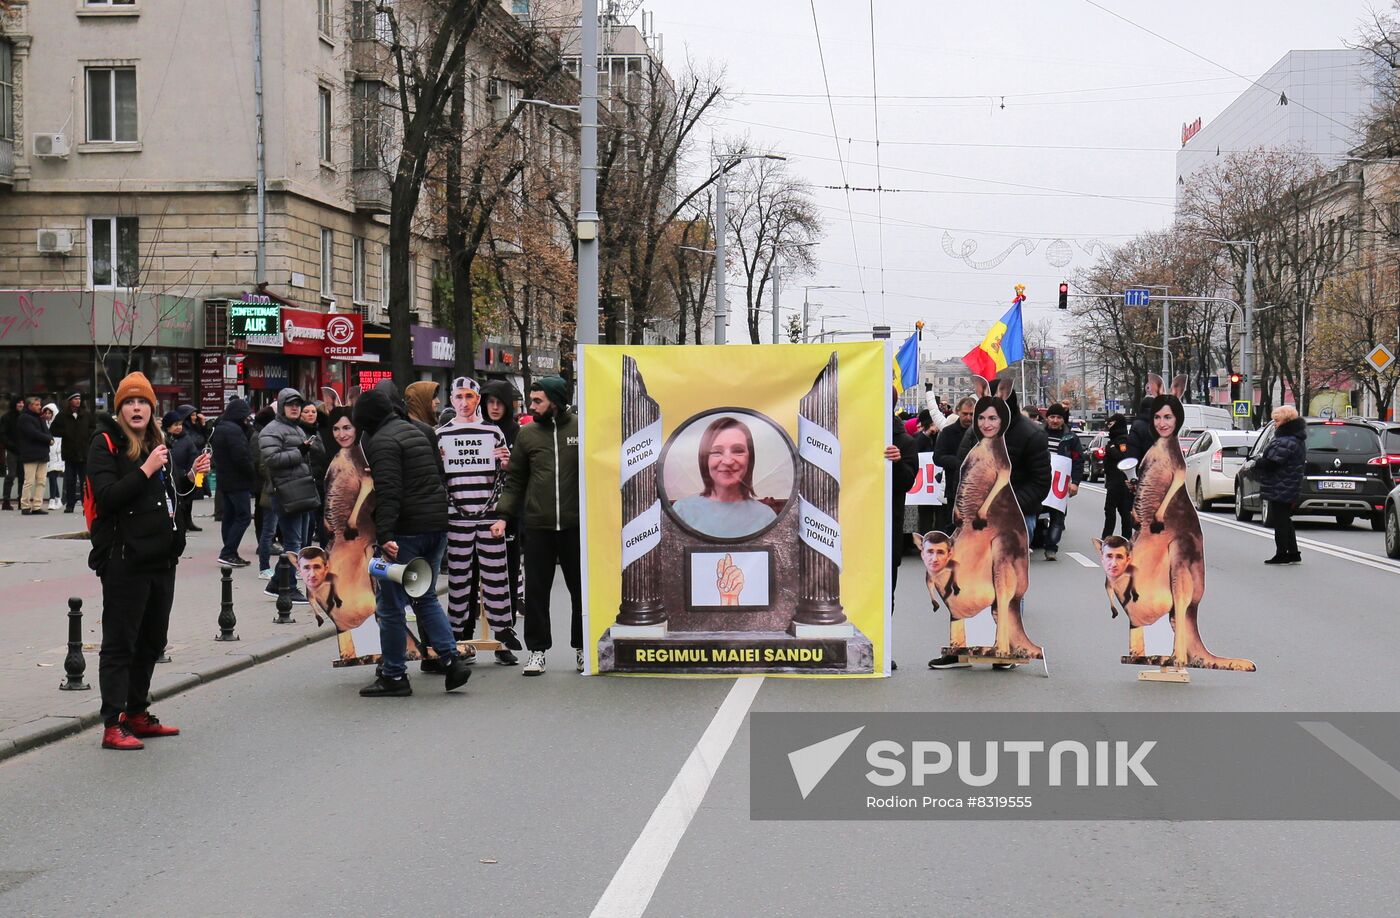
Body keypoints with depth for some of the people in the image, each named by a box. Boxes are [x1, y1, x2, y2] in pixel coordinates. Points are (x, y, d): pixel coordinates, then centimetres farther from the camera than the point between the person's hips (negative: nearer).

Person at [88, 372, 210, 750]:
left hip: (161, 557, 8)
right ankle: (112, 726, -1)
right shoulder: (105, 443, -7)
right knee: (119, 643, -4)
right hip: (125, 559, -8)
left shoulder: (155, 442, 15)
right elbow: (107, 496, -20)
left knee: (151, 640, 15)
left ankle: (137, 714, 25)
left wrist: (190, 476, 9)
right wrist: (147, 470, -22)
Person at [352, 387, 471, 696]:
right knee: (426, 597, 19)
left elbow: (387, 491, -22)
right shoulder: (414, 431, 19)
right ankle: (451, 659, 6)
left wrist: (385, 534, -27)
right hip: (437, 525, 9)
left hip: (406, 531, -9)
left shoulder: (382, 441, -10)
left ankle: (393, 676, 6)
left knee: (391, 605, 1)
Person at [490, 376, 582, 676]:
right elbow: (515, 480, 10)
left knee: (581, 589, 8)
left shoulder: (581, 429, -1)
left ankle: (582, 648, 22)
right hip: (537, 527, 2)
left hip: (575, 525, -2)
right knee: (535, 591, 5)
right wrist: (503, 515, 0)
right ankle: (537, 651, 15)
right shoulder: (527, 434, 7)